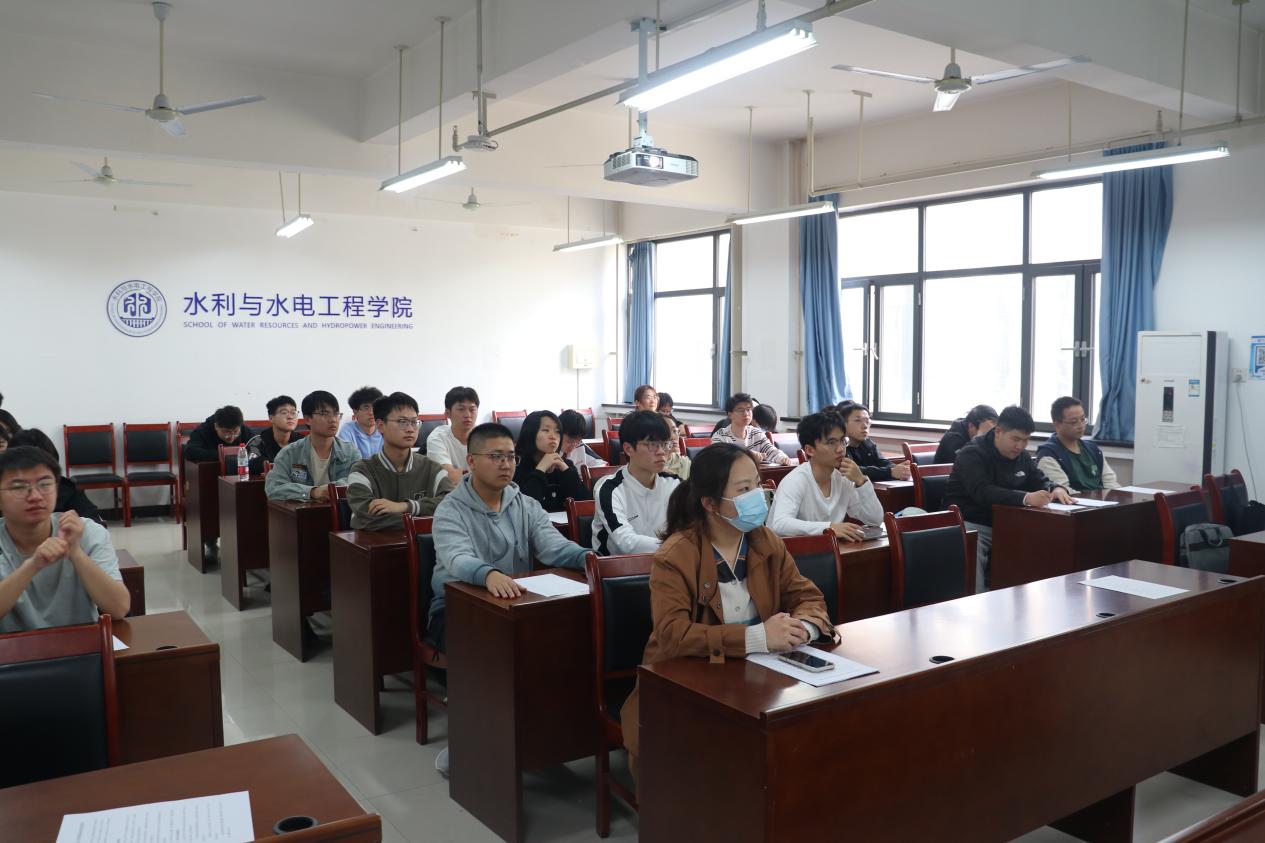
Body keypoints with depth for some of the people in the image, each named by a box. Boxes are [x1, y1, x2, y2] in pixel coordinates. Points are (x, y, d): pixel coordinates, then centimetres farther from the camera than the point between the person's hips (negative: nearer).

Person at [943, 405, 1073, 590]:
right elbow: (982, 492, -30)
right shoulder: (972, 455, -14)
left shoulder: (1022, 456, 11)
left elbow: (1041, 481, 16)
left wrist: (1056, 489, -11)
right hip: (971, 524, -6)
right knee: (972, 552, -37)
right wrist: (1026, 498, -44)